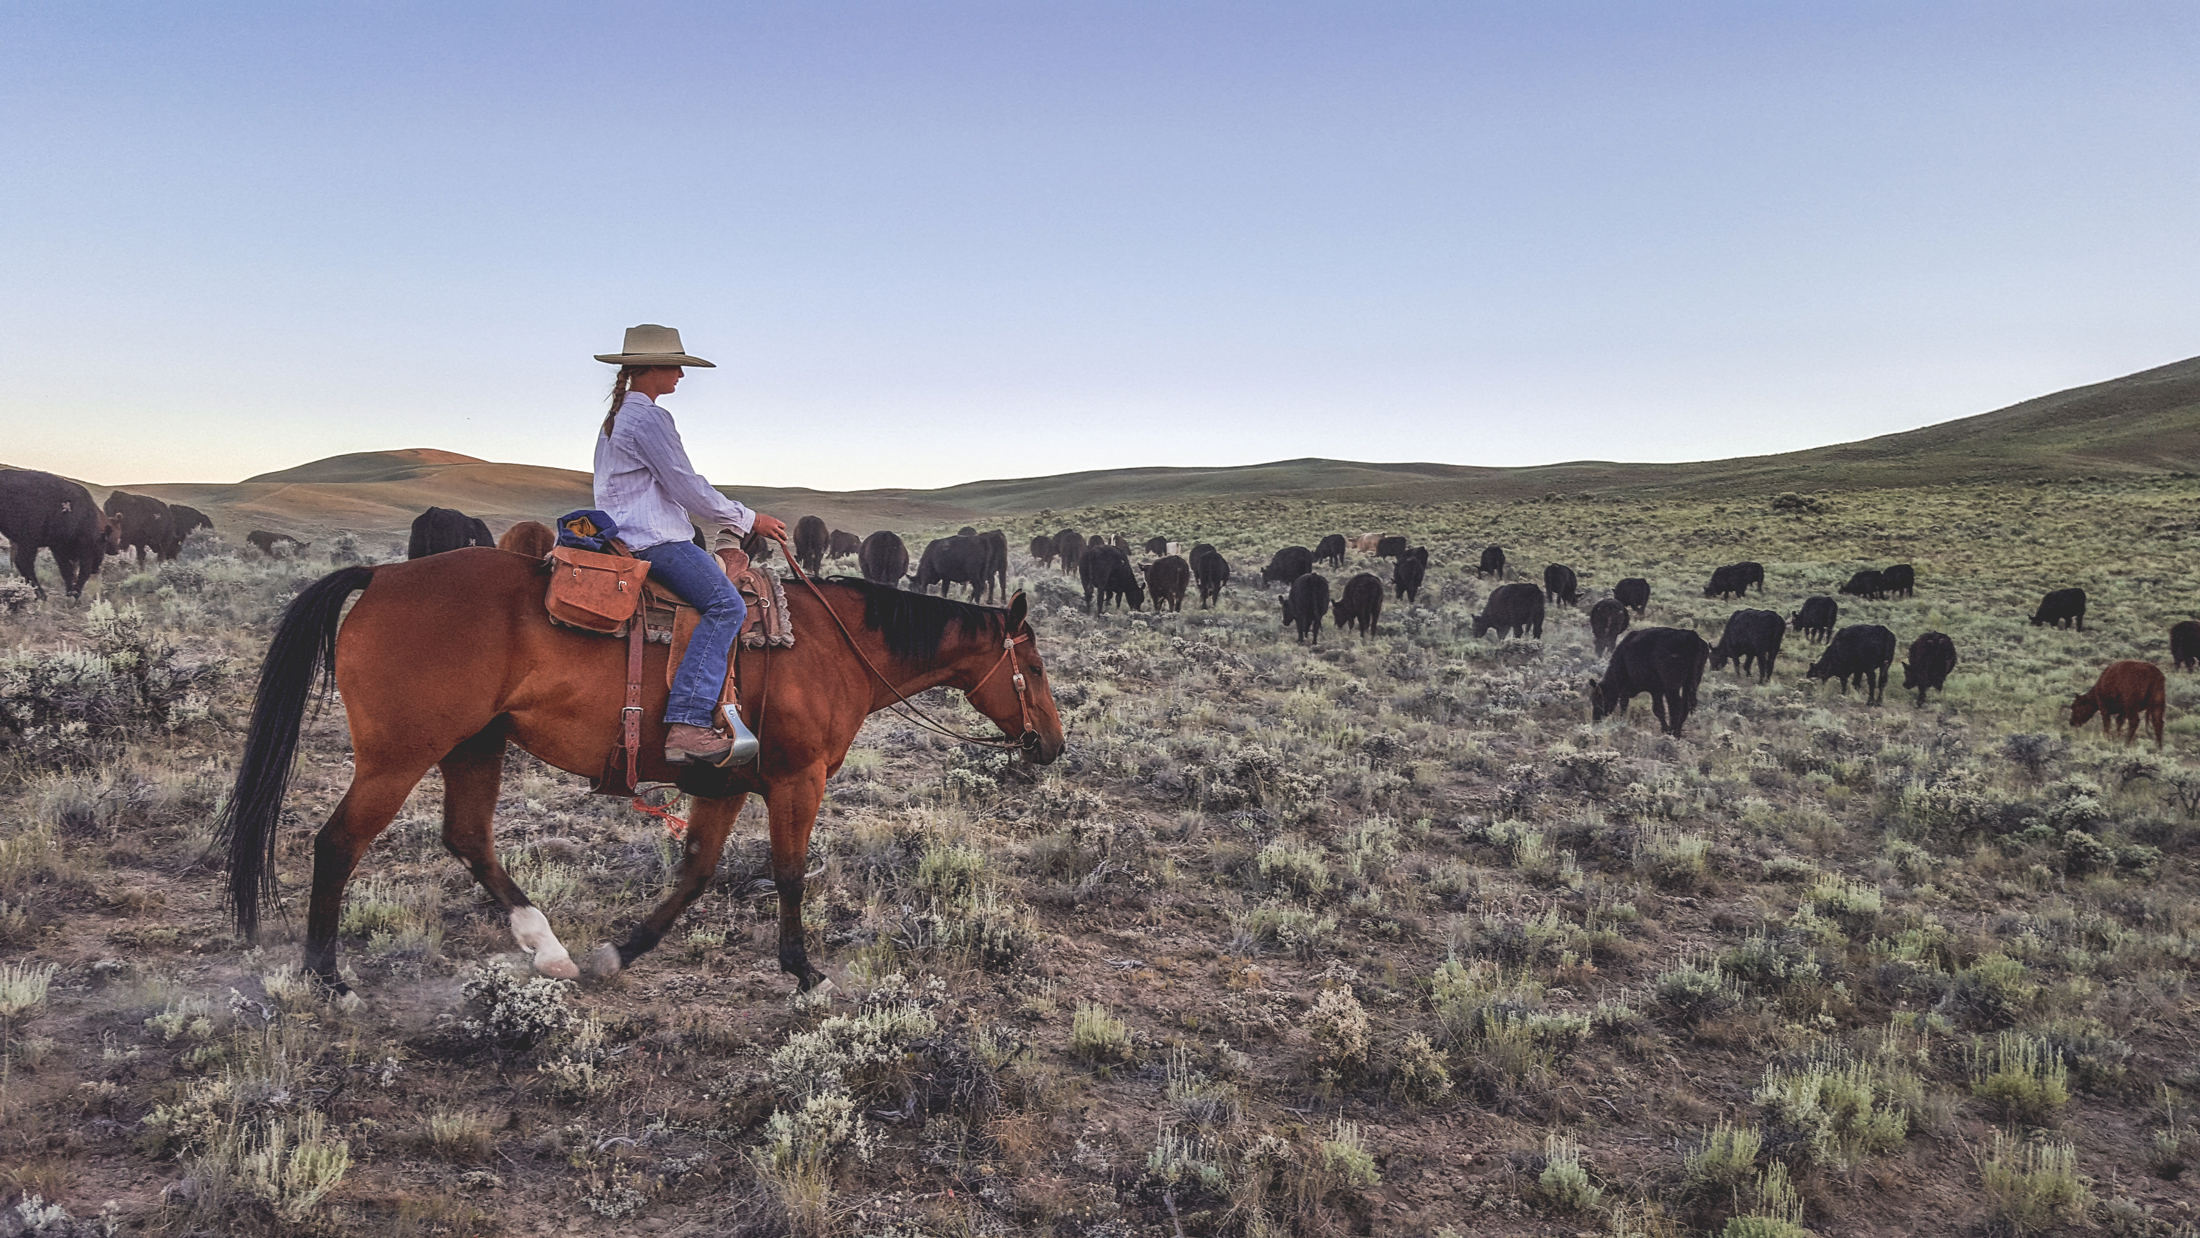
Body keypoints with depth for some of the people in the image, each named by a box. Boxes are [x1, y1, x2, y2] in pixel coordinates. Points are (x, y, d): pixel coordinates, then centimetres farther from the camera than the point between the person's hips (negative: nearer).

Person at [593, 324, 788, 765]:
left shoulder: (620, 416, 23)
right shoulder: (650, 418, -11)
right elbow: (688, 489, -13)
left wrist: (734, 520, 26)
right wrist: (748, 520, -1)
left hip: (626, 537, 11)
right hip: (654, 539, -11)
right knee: (726, 604, -21)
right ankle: (687, 722, -32)